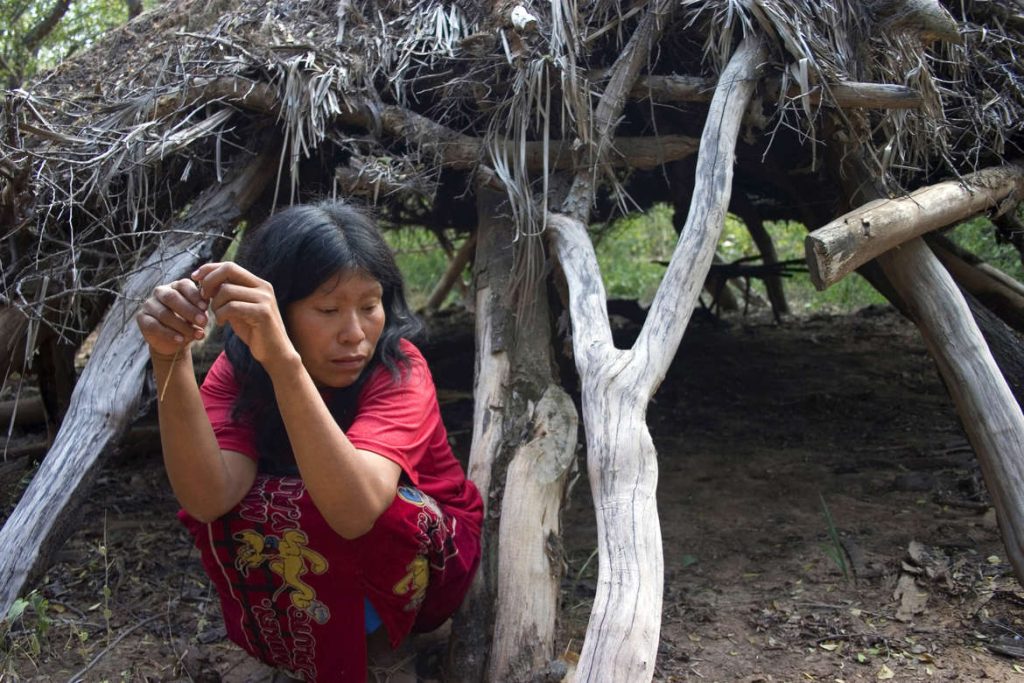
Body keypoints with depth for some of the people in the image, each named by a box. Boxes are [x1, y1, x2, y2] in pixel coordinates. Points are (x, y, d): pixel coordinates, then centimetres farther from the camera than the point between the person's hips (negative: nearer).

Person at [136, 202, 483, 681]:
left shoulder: (397, 368, -28)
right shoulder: (238, 371, -16)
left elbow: (355, 510, -47)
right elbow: (209, 499, -33)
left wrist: (282, 359, -56)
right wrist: (171, 360, -45)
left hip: (425, 557, -4)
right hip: (318, 563, 4)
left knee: (299, 512, -33)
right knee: (229, 514, -25)